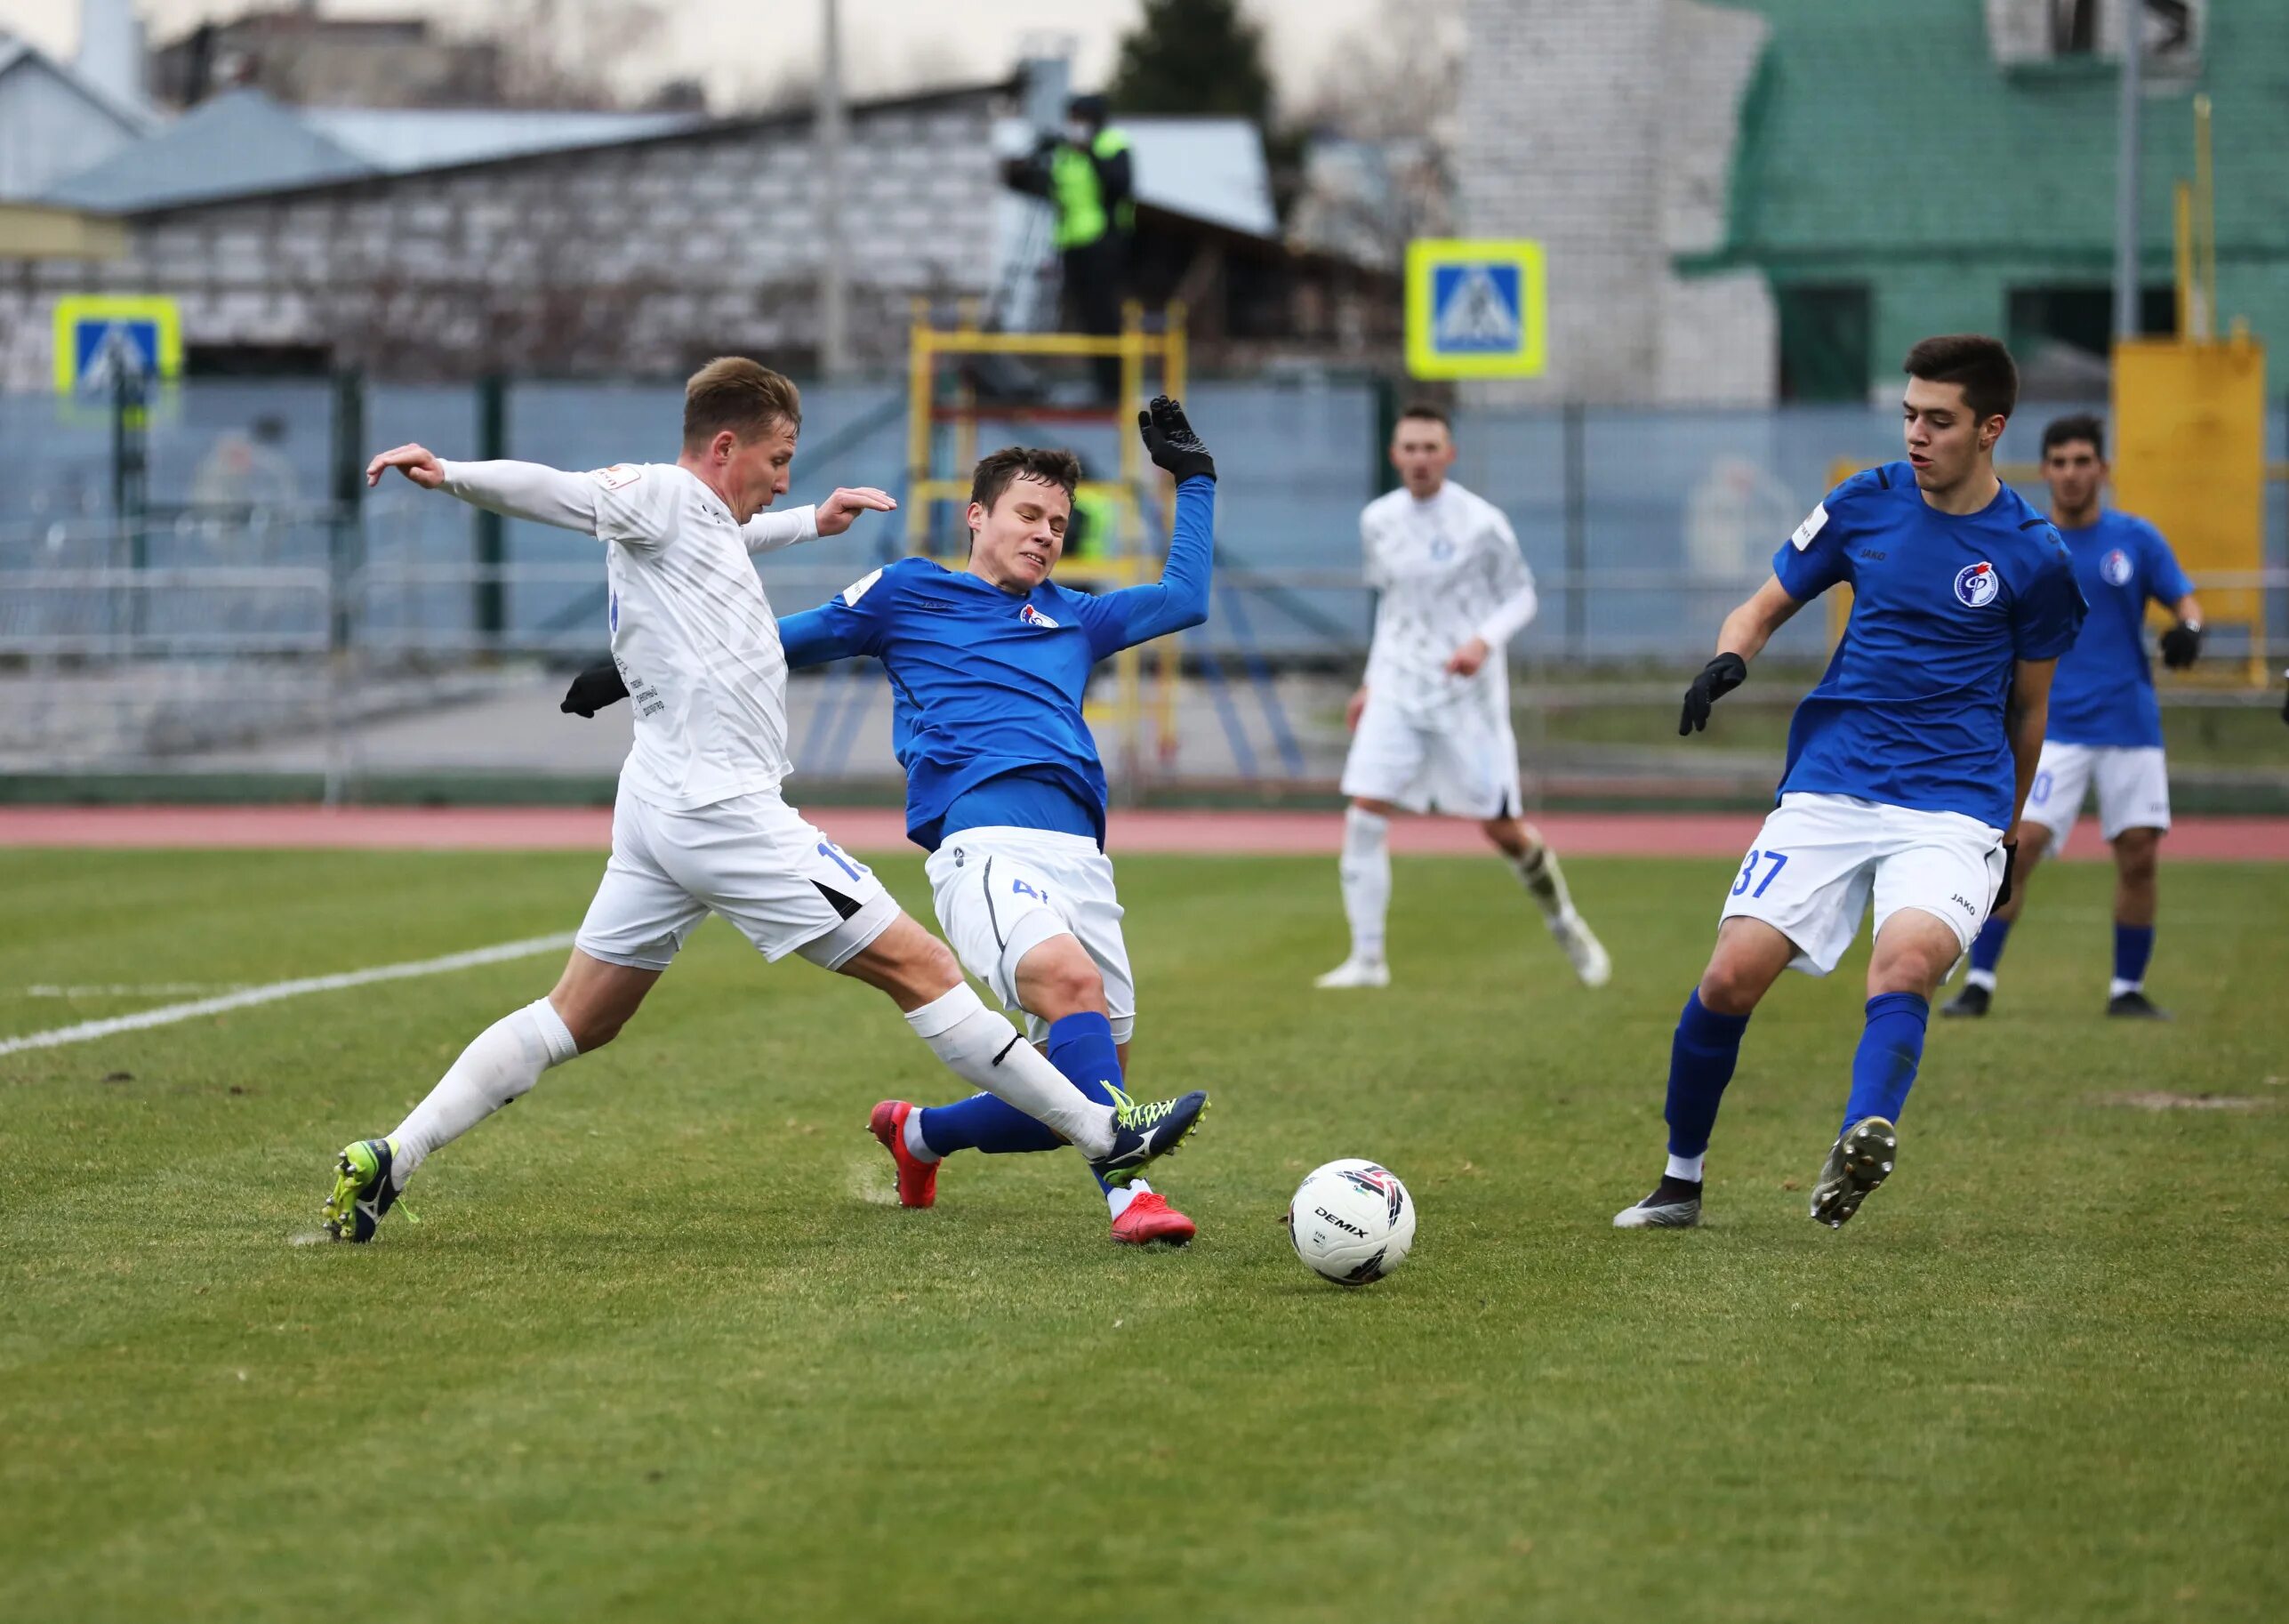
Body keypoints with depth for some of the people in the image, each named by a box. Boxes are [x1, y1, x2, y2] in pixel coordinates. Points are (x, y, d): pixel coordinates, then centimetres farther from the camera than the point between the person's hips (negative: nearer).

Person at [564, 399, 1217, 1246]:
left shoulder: (1071, 619, 31)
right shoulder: (909, 592, 19)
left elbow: (1183, 598, 41)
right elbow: (780, 640, 27)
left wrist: (1195, 478, 40)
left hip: (1079, 851, 6)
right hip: (982, 835, -6)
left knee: (1079, 1094, 1)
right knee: (1068, 982, -34)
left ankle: (919, 1134, 30)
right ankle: (1130, 1192, -44)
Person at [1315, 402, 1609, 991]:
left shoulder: (1481, 523, -9)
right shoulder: (1378, 521, 5)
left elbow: (1520, 596, -2)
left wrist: (1484, 641, -20)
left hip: (1466, 692, -3)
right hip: (1397, 689, 3)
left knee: (1501, 827, 3)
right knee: (1364, 817, -12)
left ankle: (1563, 921, 30)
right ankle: (1366, 959, -5)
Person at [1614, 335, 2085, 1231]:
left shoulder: (2031, 553, 0)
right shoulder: (1867, 503, 5)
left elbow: (2029, 706, 13)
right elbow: (1767, 605, 14)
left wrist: (2007, 839, 21)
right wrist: (1728, 660, -10)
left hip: (1953, 804, -2)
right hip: (1829, 787, 2)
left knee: (1907, 958, -32)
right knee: (1731, 976, -9)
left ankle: (1861, 1143, -52)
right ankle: (1680, 1182, 10)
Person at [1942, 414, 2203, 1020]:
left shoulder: (2136, 539, 3)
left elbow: (2185, 600, 6)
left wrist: (2188, 629, -16)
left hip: (2130, 721, 2)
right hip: (2053, 725, -1)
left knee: (2139, 856, 0)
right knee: (2021, 844, -14)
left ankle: (2128, 989, 14)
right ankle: (1979, 983, -6)